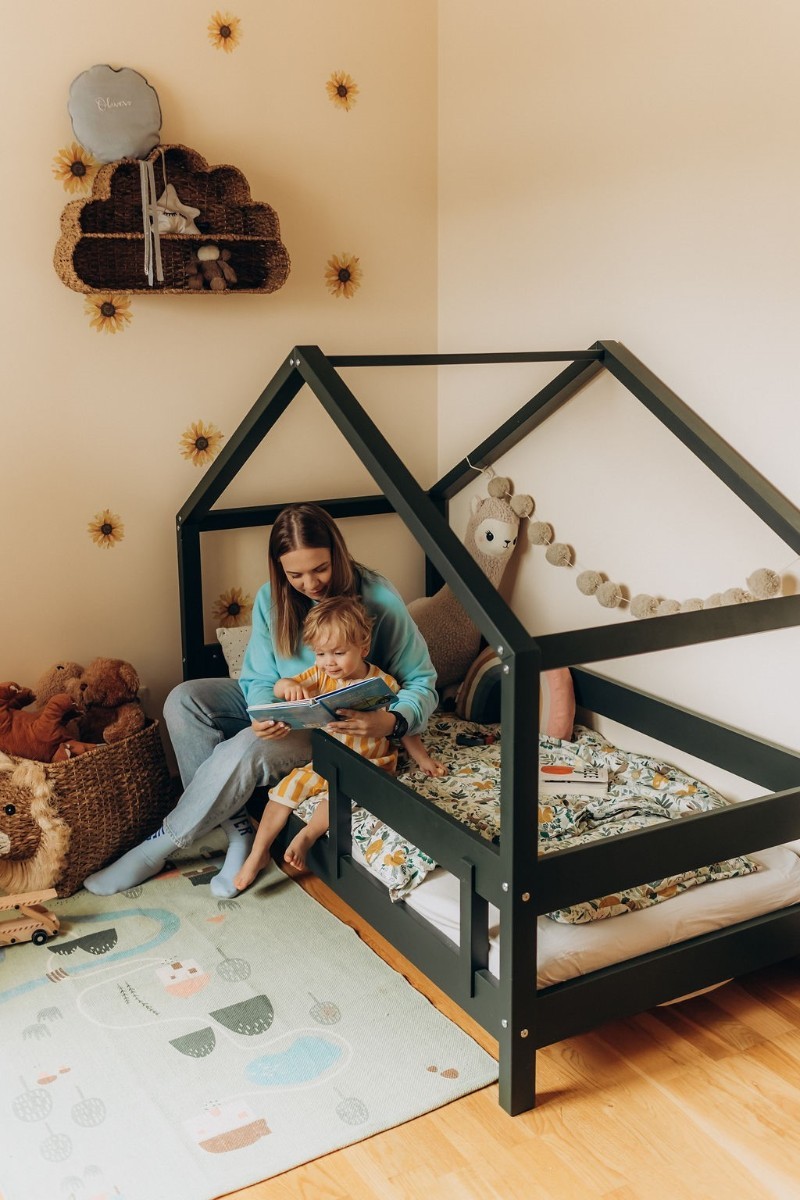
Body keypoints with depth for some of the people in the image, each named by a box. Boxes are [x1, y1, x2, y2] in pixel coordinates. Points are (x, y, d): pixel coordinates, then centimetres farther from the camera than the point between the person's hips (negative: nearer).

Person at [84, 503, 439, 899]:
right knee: (184, 699, -15)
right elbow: (260, 679, -3)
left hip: (343, 727, -6)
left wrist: (392, 721, -36)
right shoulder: (271, 598, -7)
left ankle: (156, 849, -9)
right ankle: (236, 829, -15)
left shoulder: (378, 599, -20)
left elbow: (421, 682, -14)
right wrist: (263, 714, -28)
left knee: (245, 750, -30)